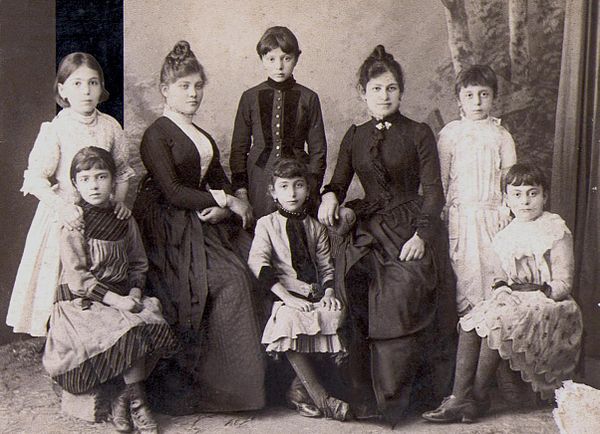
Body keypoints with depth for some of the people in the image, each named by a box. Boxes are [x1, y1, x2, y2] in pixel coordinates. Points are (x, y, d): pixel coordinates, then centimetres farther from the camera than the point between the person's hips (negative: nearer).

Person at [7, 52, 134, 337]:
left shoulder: (110, 127, 2)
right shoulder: (55, 129, -10)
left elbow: (122, 171, 13)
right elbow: (35, 178, -16)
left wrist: (119, 202, -2)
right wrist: (62, 206, -28)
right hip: (64, 216, -3)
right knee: (61, 281, 2)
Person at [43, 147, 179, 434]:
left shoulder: (124, 220, 11)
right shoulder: (74, 223, -6)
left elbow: (138, 264, 17)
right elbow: (77, 277, -12)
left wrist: (135, 293, -3)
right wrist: (116, 300, -19)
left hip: (122, 296, 5)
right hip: (81, 301, -5)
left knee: (154, 324, -22)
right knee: (130, 330, -27)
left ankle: (124, 399, -10)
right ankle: (136, 400, -8)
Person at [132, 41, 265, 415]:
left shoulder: (203, 138, 21)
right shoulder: (157, 135, -3)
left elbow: (221, 183, 15)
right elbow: (172, 191, -12)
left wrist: (223, 209, -7)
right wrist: (224, 200, -9)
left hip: (204, 221, 7)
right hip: (169, 227, -7)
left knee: (248, 275, -12)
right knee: (229, 280, -20)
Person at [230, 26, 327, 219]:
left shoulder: (308, 98, 4)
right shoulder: (250, 98, 5)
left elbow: (318, 149, 7)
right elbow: (239, 147, 9)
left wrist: (312, 187, 0)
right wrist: (240, 187, 2)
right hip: (259, 179, 0)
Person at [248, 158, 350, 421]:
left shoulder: (316, 228, 19)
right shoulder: (266, 224, 6)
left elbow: (326, 266, 17)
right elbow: (258, 263, -8)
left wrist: (328, 293, -5)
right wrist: (286, 296, -18)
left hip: (315, 298, 4)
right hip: (284, 297, -4)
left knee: (336, 315, -26)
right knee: (289, 320, -36)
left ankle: (299, 389, -12)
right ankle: (320, 398, -26)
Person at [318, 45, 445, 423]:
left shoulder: (419, 134, 4)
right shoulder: (355, 137, 15)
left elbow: (433, 192, -1)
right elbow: (339, 183, 15)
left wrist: (421, 235, -13)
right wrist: (330, 196, -9)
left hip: (407, 234, -3)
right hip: (366, 234, 3)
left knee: (397, 313, -14)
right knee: (362, 318, -6)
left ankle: (392, 403, -2)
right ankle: (365, 398, 3)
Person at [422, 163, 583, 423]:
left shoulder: (557, 232, -3)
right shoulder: (504, 237, 14)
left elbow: (563, 284, -7)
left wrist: (541, 292, -20)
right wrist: (502, 289, -2)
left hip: (547, 304, -6)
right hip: (512, 300, 6)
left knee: (496, 322, -31)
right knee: (468, 323, -21)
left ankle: (479, 398, -20)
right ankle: (459, 398, -24)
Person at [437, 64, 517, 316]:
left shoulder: (500, 135, 5)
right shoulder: (450, 133, 2)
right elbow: (440, 177, 4)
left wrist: (506, 210, -3)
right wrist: (440, 211, 1)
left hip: (492, 213, 1)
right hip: (459, 213, -1)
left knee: (492, 263, 3)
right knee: (462, 265, 1)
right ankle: (463, 313, 14)